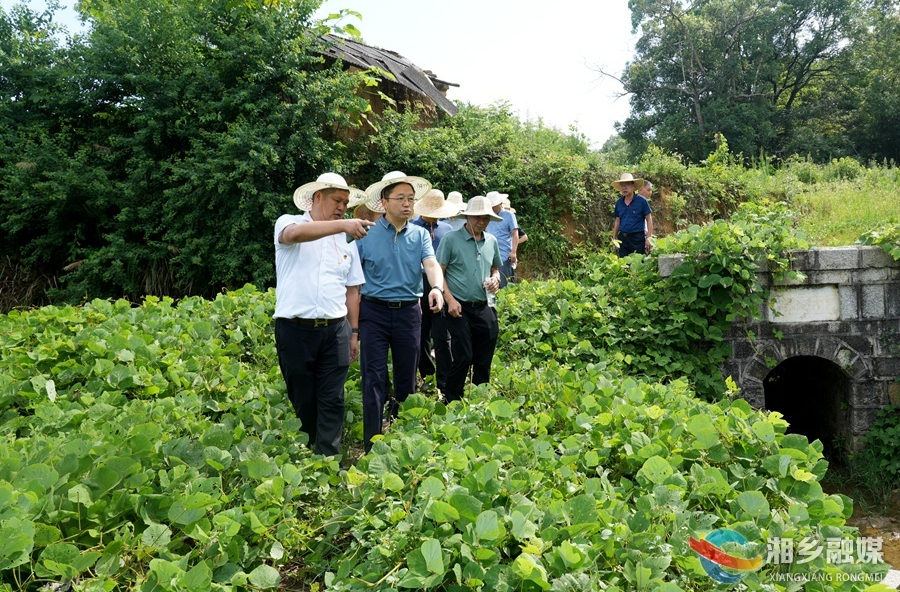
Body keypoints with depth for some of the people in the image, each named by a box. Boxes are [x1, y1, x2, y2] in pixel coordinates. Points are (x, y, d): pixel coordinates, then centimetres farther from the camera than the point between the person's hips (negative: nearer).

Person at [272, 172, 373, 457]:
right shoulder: (288, 222, 1)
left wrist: (353, 333, 12)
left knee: (332, 402, -1)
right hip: (294, 329, -3)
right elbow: (295, 234, -26)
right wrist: (342, 225, -34)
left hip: (335, 330, 3)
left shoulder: (346, 240, 14)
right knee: (302, 401, 8)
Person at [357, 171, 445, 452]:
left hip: (408, 312, 3)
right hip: (374, 312, -2)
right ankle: (372, 446, 2)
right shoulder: (366, 234, 0)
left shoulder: (420, 234, 6)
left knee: (407, 379, 11)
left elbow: (431, 263, -10)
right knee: (374, 379, -4)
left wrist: (437, 287, -32)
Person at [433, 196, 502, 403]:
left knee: (484, 361, 10)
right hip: (459, 308, -5)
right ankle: (451, 402, 11)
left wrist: (495, 278, 2)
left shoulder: (492, 241, 11)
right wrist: (450, 300, -15)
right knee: (462, 358, -6)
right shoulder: (451, 239, -5)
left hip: (484, 308, 5)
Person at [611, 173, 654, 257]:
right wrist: (614, 238, 15)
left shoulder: (642, 201, -5)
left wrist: (649, 238, -9)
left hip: (638, 238, -4)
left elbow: (649, 220, -3)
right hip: (623, 239, 5)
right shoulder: (619, 203, 8)